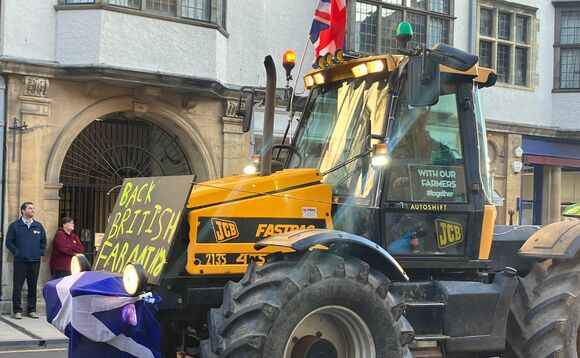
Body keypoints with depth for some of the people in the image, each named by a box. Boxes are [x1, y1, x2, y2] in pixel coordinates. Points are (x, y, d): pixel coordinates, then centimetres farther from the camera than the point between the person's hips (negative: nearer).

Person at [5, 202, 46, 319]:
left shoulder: (39, 226, 10)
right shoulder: (15, 226, 1)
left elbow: (43, 241, 17)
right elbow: (9, 241, 0)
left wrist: (40, 253, 6)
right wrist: (17, 252, -7)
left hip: (35, 261, 3)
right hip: (20, 261, -3)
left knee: (33, 286, 7)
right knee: (17, 286, -3)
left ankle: (32, 310, 14)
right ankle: (17, 310, 3)